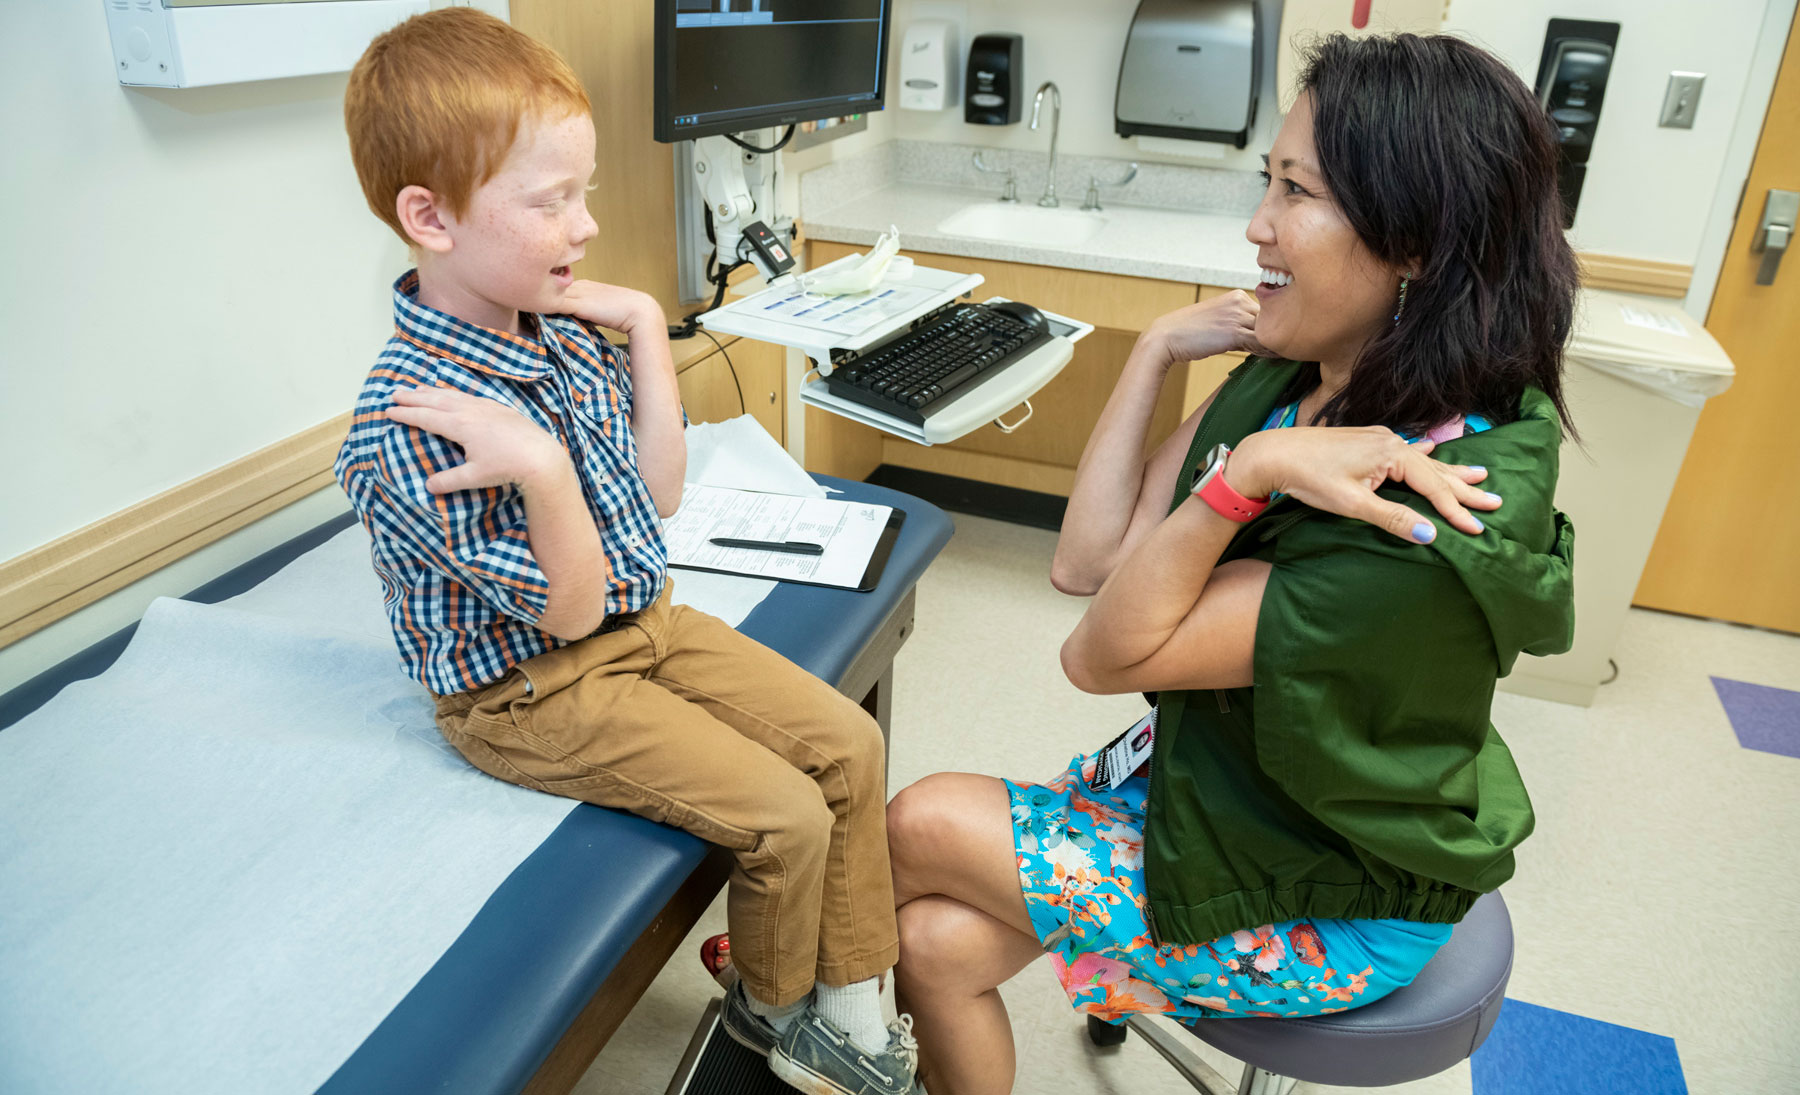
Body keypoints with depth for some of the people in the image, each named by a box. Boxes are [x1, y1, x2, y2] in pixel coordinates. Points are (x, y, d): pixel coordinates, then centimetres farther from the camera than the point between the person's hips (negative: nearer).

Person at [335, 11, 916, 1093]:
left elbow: (660, 498, 2)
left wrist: (648, 330, -6)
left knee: (851, 744, 1)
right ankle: (773, 1008, 20)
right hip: (533, 689, -8)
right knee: (786, 818, -13)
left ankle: (850, 1004, 18)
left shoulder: (565, 329, -3)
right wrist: (543, 472, -41)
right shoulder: (407, 425, -26)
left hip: (644, 620, 8)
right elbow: (570, 609, -22)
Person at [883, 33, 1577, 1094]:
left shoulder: (1431, 528, -32)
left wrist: (1244, 477, -36)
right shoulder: (1289, 380, -7)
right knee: (942, 938, -8)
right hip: (1213, 773, 6)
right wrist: (1157, 350, -13)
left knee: (922, 826, -6)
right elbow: (1084, 562, -10)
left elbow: (1103, 655, -26)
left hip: (1329, 906, -6)